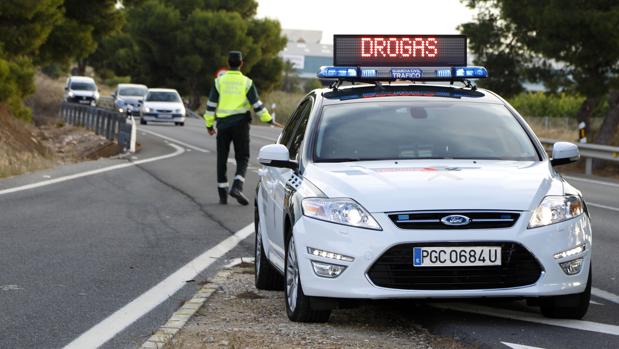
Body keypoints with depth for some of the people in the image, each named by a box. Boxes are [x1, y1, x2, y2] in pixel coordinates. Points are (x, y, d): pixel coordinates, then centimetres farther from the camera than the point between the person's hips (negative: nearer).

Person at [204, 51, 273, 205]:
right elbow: (256, 104, -3)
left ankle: (222, 195, 8)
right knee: (242, 158, 6)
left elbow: (211, 105, 1)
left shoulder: (219, 81, 1)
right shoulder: (247, 82, -2)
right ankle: (237, 187, -17)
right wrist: (268, 119, 6)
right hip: (240, 124, -1)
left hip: (223, 124, 1)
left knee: (222, 159, 8)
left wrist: (209, 124, 9)